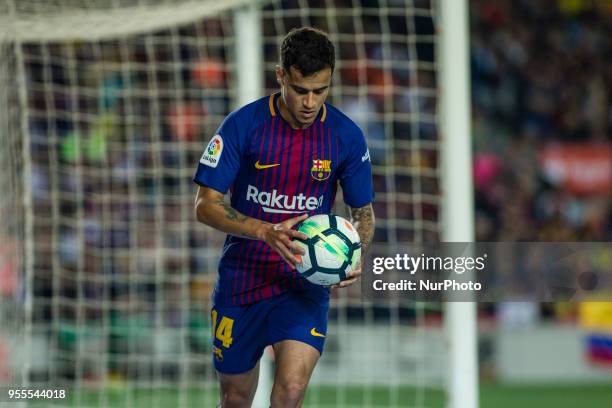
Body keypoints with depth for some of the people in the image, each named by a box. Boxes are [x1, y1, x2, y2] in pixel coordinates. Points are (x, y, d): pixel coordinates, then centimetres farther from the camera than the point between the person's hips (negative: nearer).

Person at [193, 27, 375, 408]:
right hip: (242, 277, 0)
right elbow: (207, 205, -12)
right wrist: (267, 232, -28)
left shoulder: (347, 136, -6)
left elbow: (364, 214, 7)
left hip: (306, 282, 0)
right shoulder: (243, 125, -12)